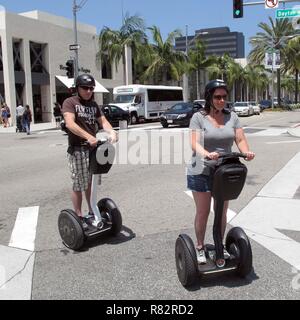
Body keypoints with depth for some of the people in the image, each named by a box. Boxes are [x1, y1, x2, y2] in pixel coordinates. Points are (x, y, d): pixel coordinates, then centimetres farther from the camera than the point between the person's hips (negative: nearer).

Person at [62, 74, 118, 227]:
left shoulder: (93, 104, 16)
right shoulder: (70, 102, -5)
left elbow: (103, 121, 7)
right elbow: (70, 124, -20)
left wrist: (111, 132, -16)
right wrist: (88, 136, -34)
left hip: (93, 148, 6)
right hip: (77, 149, -5)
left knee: (91, 182, 13)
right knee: (78, 185, 1)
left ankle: (92, 212, 25)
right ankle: (78, 216, 13)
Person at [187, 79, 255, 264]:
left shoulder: (232, 117, 4)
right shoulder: (199, 117, -8)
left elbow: (240, 139, -2)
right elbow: (195, 143, -18)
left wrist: (246, 152, -24)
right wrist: (206, 154, -39)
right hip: (201, 172, -4)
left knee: (222, 212, 13)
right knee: (203, 212, 4)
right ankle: (200, 247, 21)